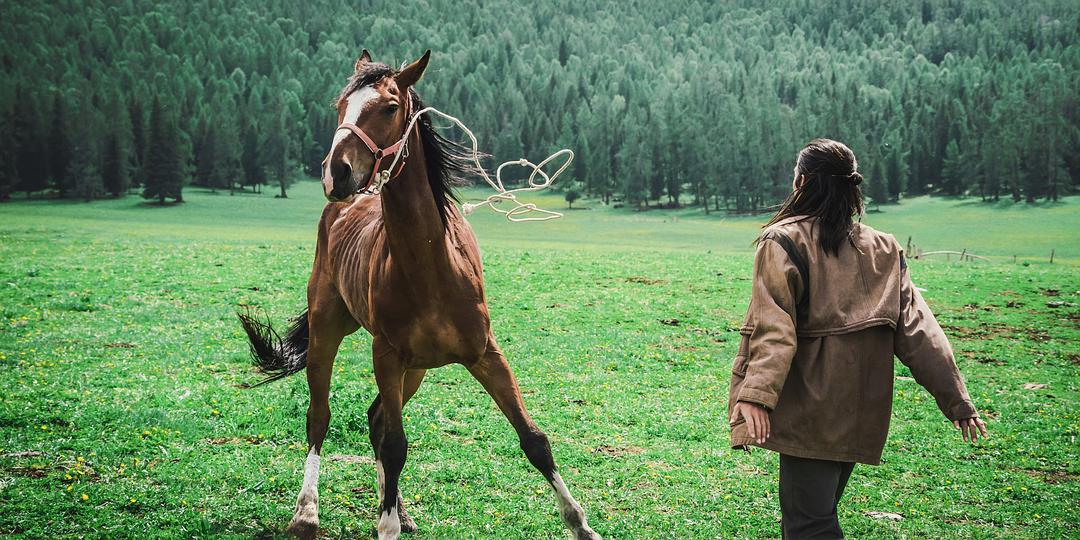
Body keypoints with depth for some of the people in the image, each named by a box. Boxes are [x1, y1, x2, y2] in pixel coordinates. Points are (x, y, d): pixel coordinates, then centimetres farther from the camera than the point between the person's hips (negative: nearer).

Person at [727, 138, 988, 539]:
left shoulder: (784, 241, -7)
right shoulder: (883, 249, 9)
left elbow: (773, 327, -20)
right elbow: (916, 328, 5)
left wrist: (755, 394, -28)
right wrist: (955, 398, 6)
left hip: (809, 412, -6)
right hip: (863, 413, 6)